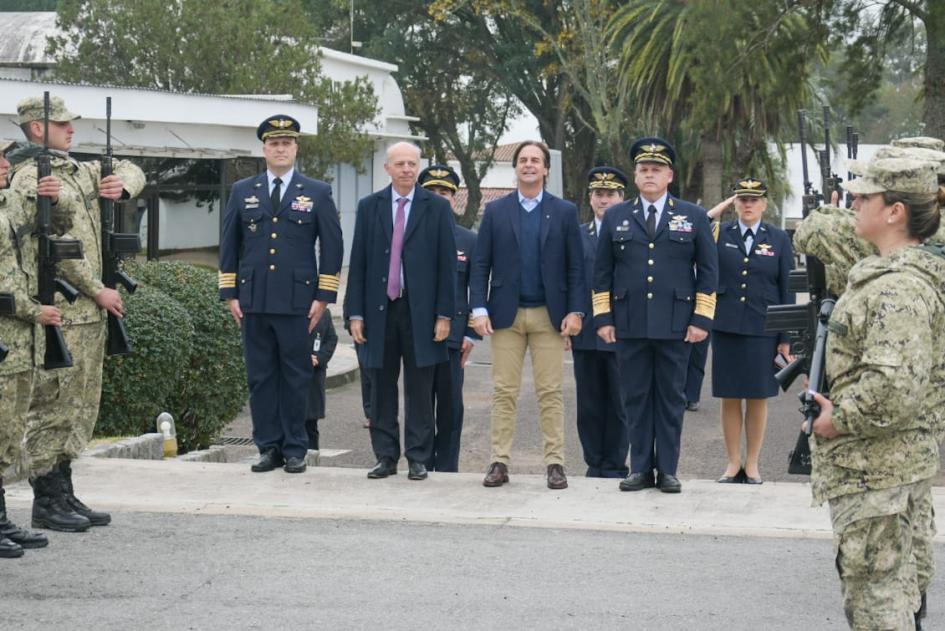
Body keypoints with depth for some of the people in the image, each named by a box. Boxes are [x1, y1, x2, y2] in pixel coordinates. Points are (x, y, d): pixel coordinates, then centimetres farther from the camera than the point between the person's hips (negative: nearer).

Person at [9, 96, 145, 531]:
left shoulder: (77, 171, 15)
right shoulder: (31, 178, -13)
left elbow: (130, 172, 25)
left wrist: (122, 185, 1)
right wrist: (99, 292, -14)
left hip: (90, 310, 9)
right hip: (60, 311, -9)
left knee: (80, 406, 12)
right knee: (52, 405, -5)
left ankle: (63, 494, 19)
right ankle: (46, 500, 0)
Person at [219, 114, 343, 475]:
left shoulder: (317, 193, 5)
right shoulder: (242, 192, 11)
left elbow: (332, 246, 4)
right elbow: (229, 245, 12)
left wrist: (324, 297, -3)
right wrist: (230, 294, 5)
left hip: (297, 302, -2)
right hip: (253, 302, 2)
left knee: (296, 378, 1)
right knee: (260, 377, 4)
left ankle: (295, 450, 8)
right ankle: (268, 448, 10)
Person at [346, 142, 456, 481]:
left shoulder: (437, 208, 3)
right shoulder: (369, 207, 8)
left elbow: (447, 263, 1)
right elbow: (358, 263, 7)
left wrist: (444, 314, -5)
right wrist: (356, 313, 1)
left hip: (421, 310, -2)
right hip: (380, 309, 2)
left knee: (419, 389, 2)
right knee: (382, 387, 5)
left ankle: (418, 459, 8)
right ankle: (386, 457, 12)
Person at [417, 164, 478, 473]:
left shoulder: (469, 241, 7)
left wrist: (470, 335, -2)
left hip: (452, 335, 0)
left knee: (450, 406, 1)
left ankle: (447, 470, 7)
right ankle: (420, 467, 11)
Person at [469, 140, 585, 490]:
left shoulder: (565, 212, 6)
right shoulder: (495, 211, 7)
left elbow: (575, 266, 4)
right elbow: (481, 264, 4)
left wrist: (575, 311, -5)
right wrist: (479, 309, -6)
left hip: (549, 315, 0)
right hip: (506, 314, 1)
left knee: (550, 392, 0)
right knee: (504, 392, 1)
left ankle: (555, 463, 3)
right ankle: (499, 462, 4)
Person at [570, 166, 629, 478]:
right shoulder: (576, 236, 11)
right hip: (585, 334, 3)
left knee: (619, 405, 2)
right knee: (589, 404, 7)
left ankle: (615, 465, 10)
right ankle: (595, 463, 15)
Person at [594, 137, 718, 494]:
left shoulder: (693, 218, 8)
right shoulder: (616, 218, 11)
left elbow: (708, 272, 5)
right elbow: (602, 272, 11)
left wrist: (702, 319, -3)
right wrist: (603, 318, 2)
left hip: (675, 326, -1)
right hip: (629, 326, 1)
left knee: (671, 398, 3)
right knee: (637, 398, 4)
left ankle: (668, 470, 8)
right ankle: (641, 468, 10)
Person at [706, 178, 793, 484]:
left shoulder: (779, 239, 5)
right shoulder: (719, 234, 6)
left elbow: (787, 290, 4)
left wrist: (786, 338, 0)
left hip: (763, 330, 0)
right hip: (726, 328, 1)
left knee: (758, 398, 4)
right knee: (729, 398, 4)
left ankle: (752, 465, 14)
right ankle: (733, 463, 14)